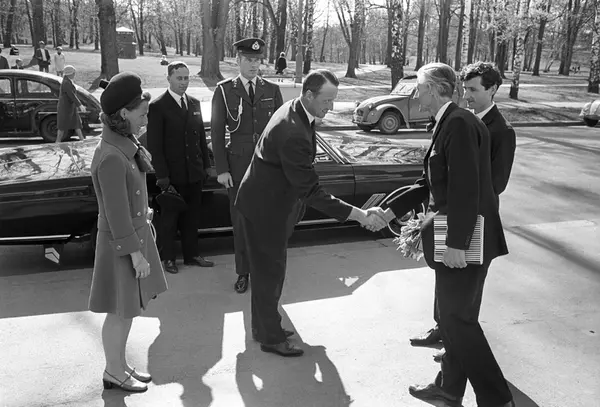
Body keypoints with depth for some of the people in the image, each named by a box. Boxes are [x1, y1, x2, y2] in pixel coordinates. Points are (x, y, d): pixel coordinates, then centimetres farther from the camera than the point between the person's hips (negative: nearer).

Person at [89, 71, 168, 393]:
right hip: (121, 243, -9)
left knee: (129, 308, 19)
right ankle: (113, 373, 27)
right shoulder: (111, 157, -26)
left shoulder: (124, 145, 2)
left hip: (136, 232, 9)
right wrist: (136, 254, -18)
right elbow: (117, 214, -23)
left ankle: (121, 365, 35)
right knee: (120, 312, 8)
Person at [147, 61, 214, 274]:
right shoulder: (158, 107, -10)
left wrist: (206, 165, 9)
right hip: (172, 175, -5)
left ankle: (191, 255, 28)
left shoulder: (194, 103, 8)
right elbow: (154, 145, -11)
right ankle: (168, 258, 23)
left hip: (194, 173, 5)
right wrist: (162, 175, -15)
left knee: (191, 216, 15)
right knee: (170, 217, 9)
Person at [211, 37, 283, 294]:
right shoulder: (224, 90, 1)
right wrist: (221, 169, -5)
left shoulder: (272, 90, 6)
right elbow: (217, 132, 0)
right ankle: (243, 272, 21)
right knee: (240, 220, 6)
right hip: (238, 165, -1)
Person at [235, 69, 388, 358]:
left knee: (270, 270, 21)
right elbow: (311, 191, -31)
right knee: (270, 272, 6)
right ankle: (270, 337, 24)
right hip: (264, 208, -10)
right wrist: (359, 215, -29)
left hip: (270, 200, 10)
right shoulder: (293, 133, -33)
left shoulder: (293, 110, -2)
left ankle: (264, 326, 38)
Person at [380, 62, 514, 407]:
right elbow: (432, 183, 17)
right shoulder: (448, 123, 13)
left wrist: (456, 242, -24)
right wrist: (390, 210, 15)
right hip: (457, 236, 10)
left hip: (467, 237, -10)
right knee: (454, 315, 18)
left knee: (458, 318, 1)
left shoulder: (459, 123, -17)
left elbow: (466, 188, -24)